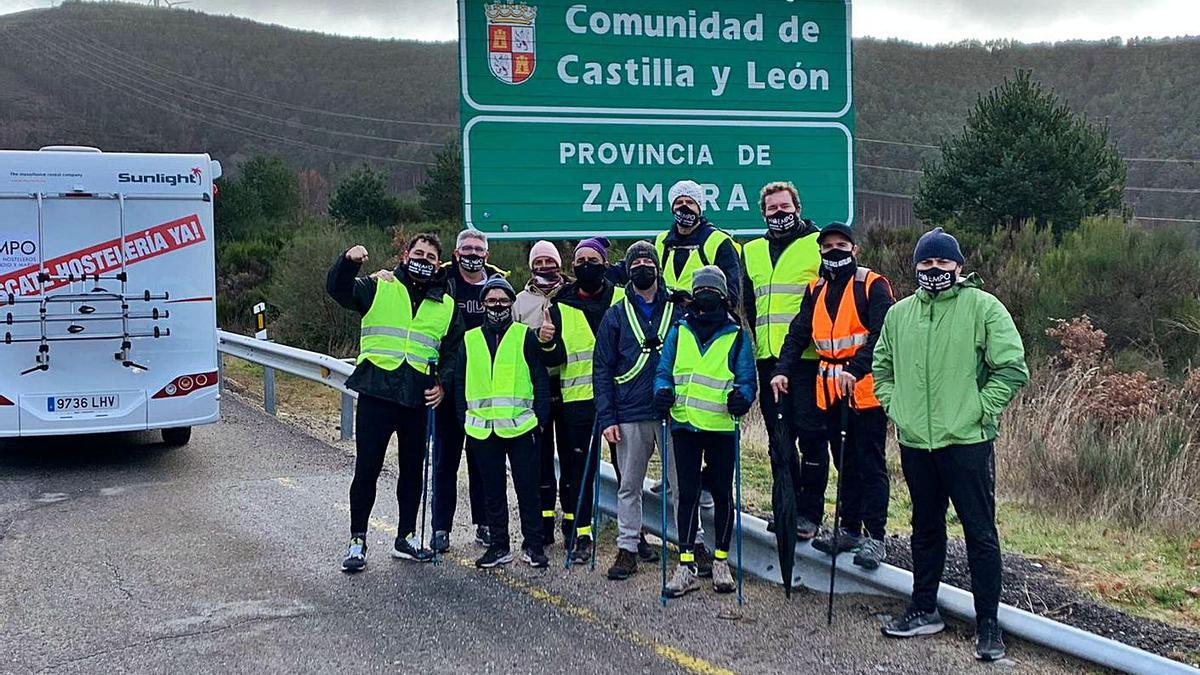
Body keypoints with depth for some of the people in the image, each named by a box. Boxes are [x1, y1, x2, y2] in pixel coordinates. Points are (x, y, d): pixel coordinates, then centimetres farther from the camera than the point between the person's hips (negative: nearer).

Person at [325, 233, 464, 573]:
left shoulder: (447, 306, 13)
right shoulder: (378, 287, 4)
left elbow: (453, 352, 17)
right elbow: (338, 289, -12)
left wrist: (443, 384, 2)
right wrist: (349, 261, -30)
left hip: (419, 398, 4)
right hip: (376, 392, -3)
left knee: (413, 468, 12)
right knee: (367, 469, -2)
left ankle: (406, 537, 25)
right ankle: (357, 542, 8)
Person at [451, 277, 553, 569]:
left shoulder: (525, 335, 3)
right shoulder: (470, 339, 11)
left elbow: (540, 379, 2)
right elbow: (460, 383, 14)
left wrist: (540, 418, -3)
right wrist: (465, 420, 7)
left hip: (520, 426, -3)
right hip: (482, 429, 3)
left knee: (527, 488, 2)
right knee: (492, 491, 9)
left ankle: (533, 545, 13)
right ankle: (498, 546, 18)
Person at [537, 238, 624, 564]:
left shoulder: (624, 299, 7)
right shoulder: (561, 307, 7)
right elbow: (555, 359, 2)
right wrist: (548, 343, -19)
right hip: (578, 399, 0)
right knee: (579, 467, 2)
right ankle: (579, 535, 11)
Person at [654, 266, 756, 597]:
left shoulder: (736, 336, 3)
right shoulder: (678, 332, 9)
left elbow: (747, 379, 1)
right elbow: (664, 371, 9)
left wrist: (742, 397, -20)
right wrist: (663, 391, -12)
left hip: (721, 427, -1)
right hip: (684, 425, 1)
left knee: (722, 494, 8)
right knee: (687, 494, 3)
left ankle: (721, 561, 21)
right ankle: (687, 564, 8)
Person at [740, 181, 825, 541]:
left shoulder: (818, 243, 1)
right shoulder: (752, 251, 17)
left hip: (807, 357, -5)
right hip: (768, 358, 5)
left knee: (810, 431, -3)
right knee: (778, 434, 10)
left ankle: (809, 511, 3)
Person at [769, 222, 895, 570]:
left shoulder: (873, 286, -6)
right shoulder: (816, 290, 13)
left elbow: (882, 334, -17)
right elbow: (798, 333, 7)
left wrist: (855, 370, -31)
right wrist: (782, 369, -10)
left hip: (866, 388, -6)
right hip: (830, 390, 6)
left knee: (870, 463, -1)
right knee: (845, 462, 15)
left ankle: (874, 537, 3)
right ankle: (849, 529, 24)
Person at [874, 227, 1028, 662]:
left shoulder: (983, 307, -5)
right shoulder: (899, 314, 10)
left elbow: (1012, 369, -8)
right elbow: (882, 366, 22)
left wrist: (980, 411, -10)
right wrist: (894, 406, 9)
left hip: (967, 442, -5)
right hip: (915, 443, 5)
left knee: (981, 534, 0)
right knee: (926, 529, 17)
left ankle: (988, 625, 9)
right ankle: (924, 611, 29)